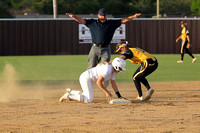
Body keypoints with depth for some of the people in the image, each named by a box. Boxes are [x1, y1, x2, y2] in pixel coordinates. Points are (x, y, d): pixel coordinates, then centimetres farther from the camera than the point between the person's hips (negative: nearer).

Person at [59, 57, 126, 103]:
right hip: (85, 78, -11)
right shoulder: (108, 70, -23)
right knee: (89, 100, -17)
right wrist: (107, 92, -20)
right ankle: (68, 96, -12)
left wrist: (119, 96, 10)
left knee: (88, 96, 24)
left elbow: (113, 84, 13)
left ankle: (70, 91, 26)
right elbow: (98, 82, -24)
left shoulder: (113, 70, 8)